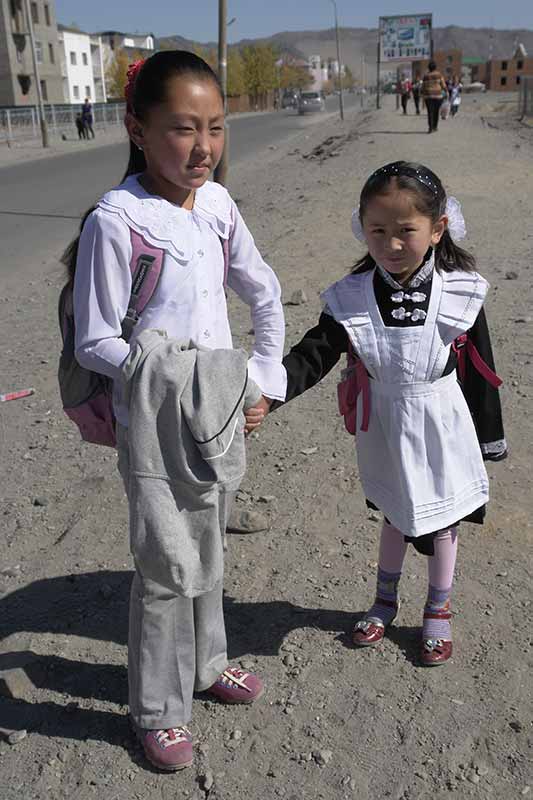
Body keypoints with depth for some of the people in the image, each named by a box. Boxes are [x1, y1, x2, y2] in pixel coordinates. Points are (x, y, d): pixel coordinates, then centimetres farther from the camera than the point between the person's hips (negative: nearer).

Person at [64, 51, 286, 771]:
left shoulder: (217, 205, -1)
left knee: (209, 545, 21)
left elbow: (265, 294, 11)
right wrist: (173, 377, -20)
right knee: (165, 565, 5)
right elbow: (95, 343, -15)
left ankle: (206, 663, 45)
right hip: (153, 421, -6)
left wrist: (265, 378, 6)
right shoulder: (116, 220, -18)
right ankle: (158, 710, 28)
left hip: (220, 412, 6)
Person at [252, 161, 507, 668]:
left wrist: (489, 437, 1)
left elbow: (479, 370, -7)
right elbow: (311, 356, -18)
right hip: (385, 427, 1)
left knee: (440, 520, 16)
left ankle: (438, 612, 41)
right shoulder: (350, 298, -14)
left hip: (440, 426, -1)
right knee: (395, 515, 22)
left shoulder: (460, 292, -16)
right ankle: (385, 600, 46)